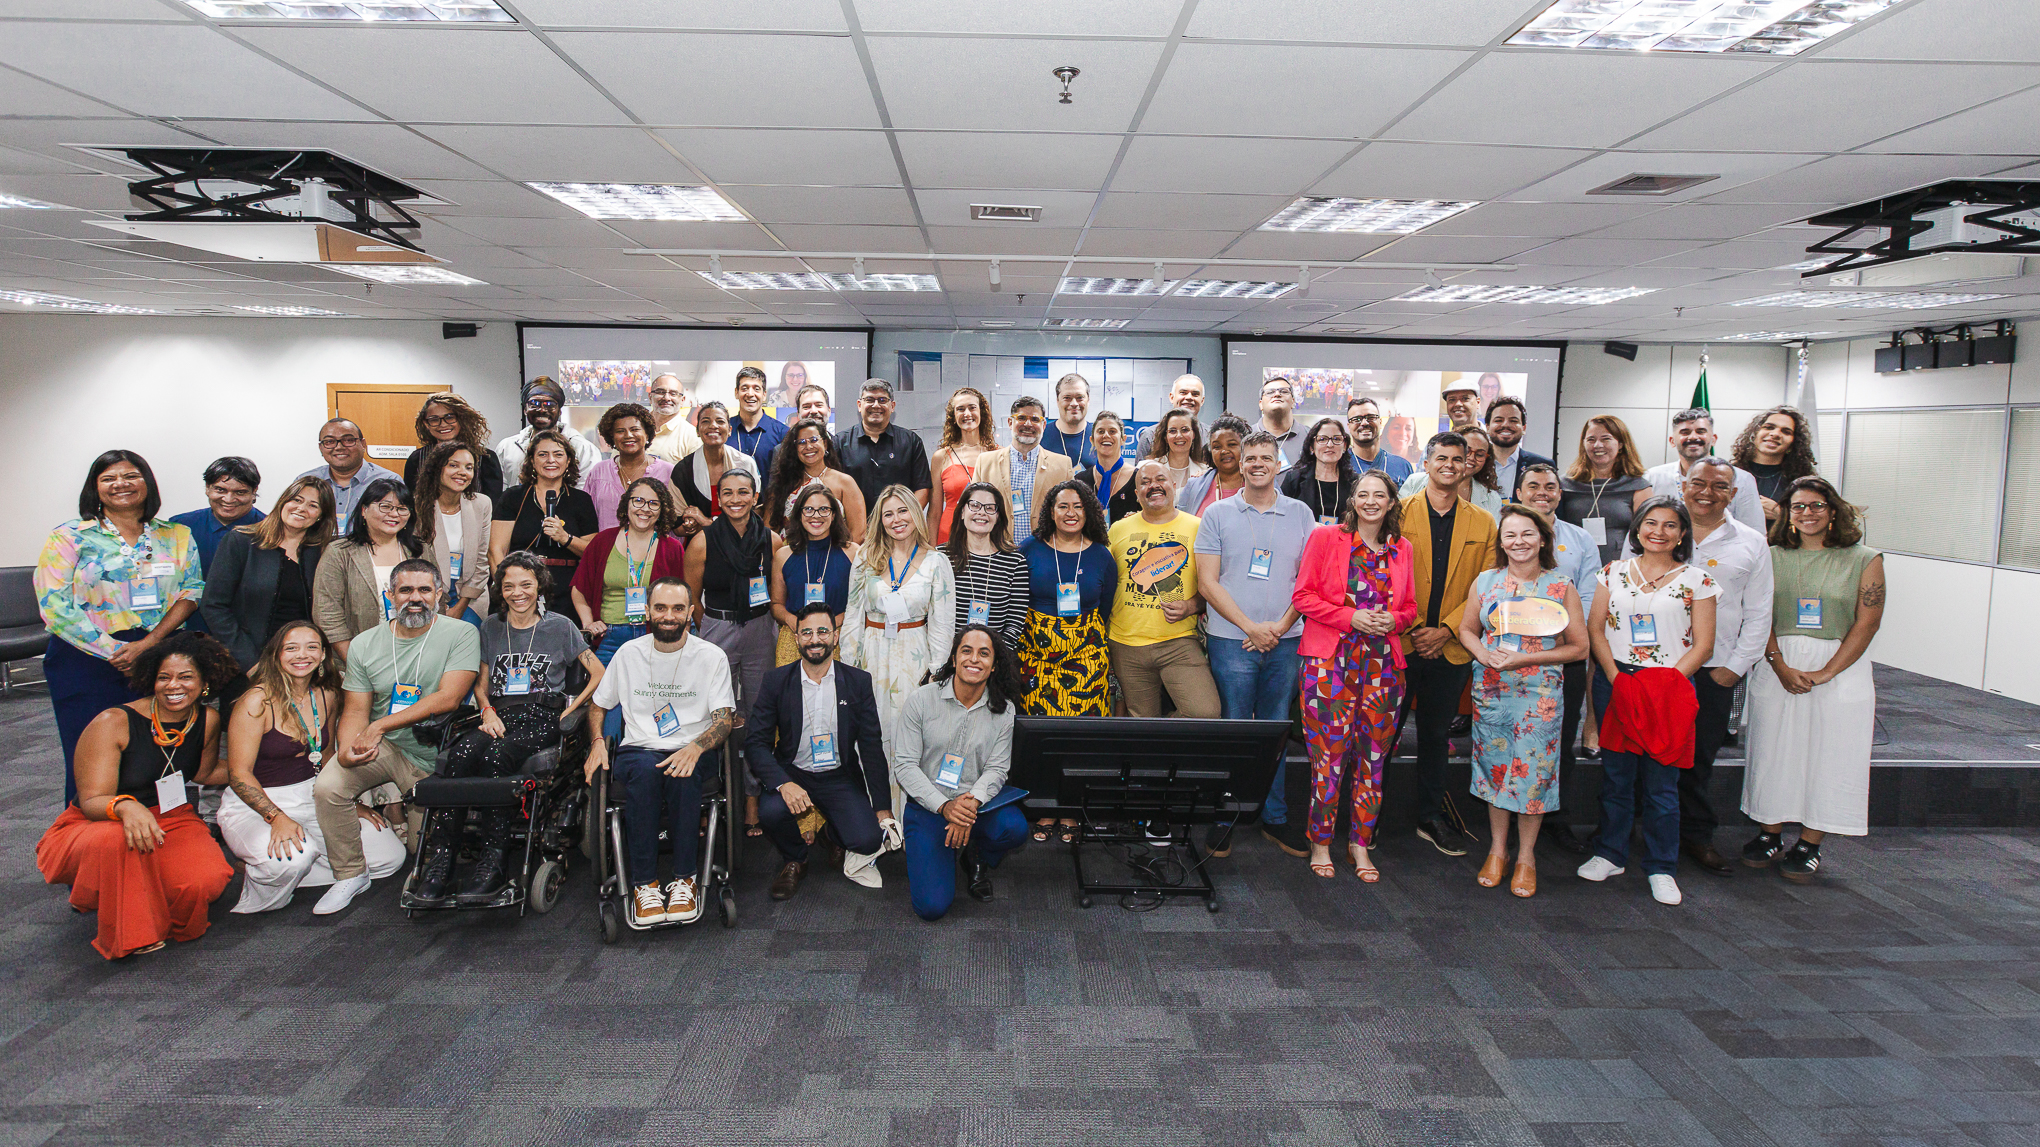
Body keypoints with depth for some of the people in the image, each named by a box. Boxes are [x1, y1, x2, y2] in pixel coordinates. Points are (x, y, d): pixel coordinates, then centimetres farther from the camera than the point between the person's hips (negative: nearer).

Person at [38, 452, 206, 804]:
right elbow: (55, 606, -4)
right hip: (87, 660, -2)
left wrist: (148, 643, -12)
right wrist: (115, 651, -12)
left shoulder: (176, 537, 10)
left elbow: (192, 592, 3)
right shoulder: (70, 537, 3)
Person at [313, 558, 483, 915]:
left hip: (434, 756, -2)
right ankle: (350, 875, -3)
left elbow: (448, 698, -19)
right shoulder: (364, 645, 3)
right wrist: (347, 750, -21)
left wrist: (379, 726, -23)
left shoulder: (461, 634, -9)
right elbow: (355, 711, 1)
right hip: (380, 748, 2)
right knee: (328, 786, -25)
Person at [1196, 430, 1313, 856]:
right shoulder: (1217, 514, 2)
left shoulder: (1300, 514, 8)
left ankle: (1274, 817, 20)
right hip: (1231, 640, -2)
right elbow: (1208, 583, -2)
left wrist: (1281, 626, -7)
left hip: (1285, 641, 2)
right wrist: (1251, 627, -10)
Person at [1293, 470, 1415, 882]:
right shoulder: (1325, 538, 2)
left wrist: (1393, 619, -3)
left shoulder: (1402, 549, 14)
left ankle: (1360, 841, 20)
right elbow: (1303, 596, -2)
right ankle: (1320, 842, 11)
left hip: (1383, 663, 4)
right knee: (1329, 752, -4)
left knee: (1374, 755, 6)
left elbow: (1410, 607, 20)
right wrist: (1350, 617, -13)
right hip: (1331, 660, -4)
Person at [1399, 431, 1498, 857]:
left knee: (1436, 734, 13)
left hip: (1452, 648, 2)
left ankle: (1431, 818, 26)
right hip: (1401, 643, -2)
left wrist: (1447, 630, -9)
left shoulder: (1483, 523, 7)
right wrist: (1412, 629, -10)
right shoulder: (1399, 513, 0)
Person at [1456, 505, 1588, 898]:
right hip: (1490, 690, 2)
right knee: (1494, 767, 8)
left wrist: (1525, 658, -13)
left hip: (1540, 693, -2)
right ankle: (1497, 849, 24)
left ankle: (1526, 855, 17)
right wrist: (1485, 655, -7)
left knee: (1533, 772, 0)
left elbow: (1578, 646, -2)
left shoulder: (1560, 587, -2)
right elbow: (1466, 630, 14)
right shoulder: (1485, 582, 4)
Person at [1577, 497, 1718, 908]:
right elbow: (1595, 628, 5)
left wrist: (1667, 682, -12)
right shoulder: (1615, 573, 8)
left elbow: (1703, 645, -1)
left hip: (1670, 686, -2)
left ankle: (1661, 867, 12)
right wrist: (1615, 676, -8)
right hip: (1615, 683, 2)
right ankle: (1610, 854, 20)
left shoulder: (1696, 580, 2)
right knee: (1615, 773, 7)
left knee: (1661, 783, 0)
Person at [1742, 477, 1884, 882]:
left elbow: (1867, 623, -5)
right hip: (1777, 666, 1)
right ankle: (1770, 835, 17)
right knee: (1773, 751, 4)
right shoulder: (1772, 557, 6)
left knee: (1829, 756, 2)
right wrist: (1780, 666, -12)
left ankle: (1809, 845, 12)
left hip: (1840, 668, -1)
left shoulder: (1863, 560, 1)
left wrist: (1825, 673, -14)